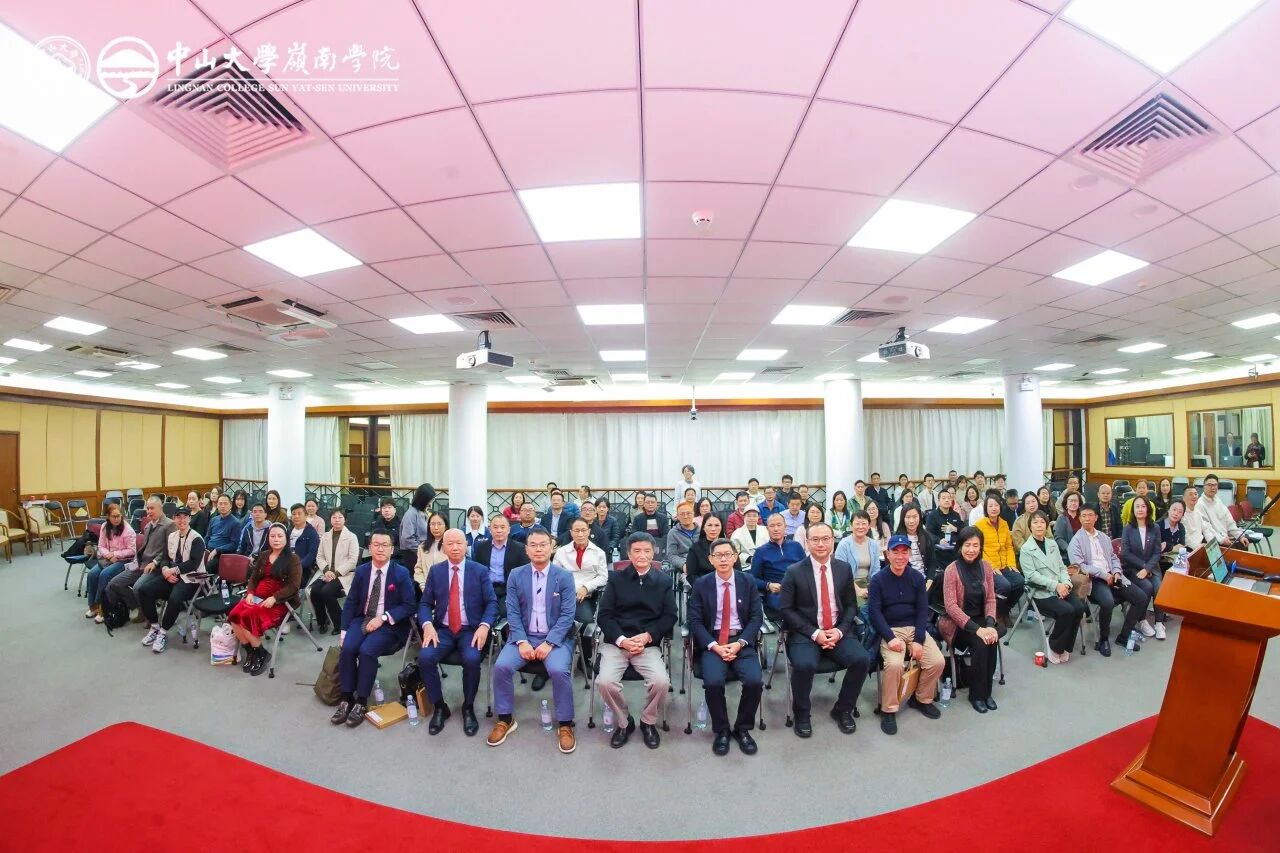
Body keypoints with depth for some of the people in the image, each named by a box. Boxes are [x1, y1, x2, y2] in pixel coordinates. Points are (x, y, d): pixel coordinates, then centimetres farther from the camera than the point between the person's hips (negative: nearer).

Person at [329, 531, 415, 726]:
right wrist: (344, 631, -3)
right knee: (347, 648, -22)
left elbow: (408, 607, -9)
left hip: (389, 624, -4)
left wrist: (383, 618, -19)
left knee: (366, 650, -26)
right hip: (362, 619, 4)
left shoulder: (401, 573, -9)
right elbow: (350, 602, 7)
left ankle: (361, 702, -10)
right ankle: (346, 698, -8)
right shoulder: (361, 570, 3)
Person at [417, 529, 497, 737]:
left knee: (472, 659, -29)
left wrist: (484, 626, -20)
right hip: (443, 630, 3)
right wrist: (427, 625, -15)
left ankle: (468, 708, 0)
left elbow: (492, 603, -3)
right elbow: (425, 604, 5)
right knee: (425, 657, -24)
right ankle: (439, 707, 1)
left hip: (471, 630, -2)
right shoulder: (435, 570, 5)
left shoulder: (480, 571, -1)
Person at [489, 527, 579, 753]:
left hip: (556, 637, -2)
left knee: (559, 670, -27)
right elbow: (512, 612, -1)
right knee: (501, 665, -20)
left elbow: (567, 615, -8)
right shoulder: (516, 576, 2)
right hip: (524, 636, 3)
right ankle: (505, 719, 5)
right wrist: (522, 642, -14)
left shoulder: (564, 576, -5)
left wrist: (549, 643, -18)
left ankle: (565, 724, -3)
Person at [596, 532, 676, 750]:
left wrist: (647, 636, -11)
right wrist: (622, 640, -13)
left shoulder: (664, 581, 7)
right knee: (605, 681, -23)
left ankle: (648, 722, 8)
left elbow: (670, 616, 3)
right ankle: (624, 722, 8)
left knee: (661, 681, -25)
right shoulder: (616, 578, 7)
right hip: (616, 642, 1)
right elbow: (604, 615, 2)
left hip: (649, 644, 0)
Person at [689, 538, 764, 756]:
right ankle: (721, 731, 3)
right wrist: (714, 646, -16)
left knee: (755, 681, -23)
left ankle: (742, 729, 5)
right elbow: (695, 621, -3)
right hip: (712, 641, -1)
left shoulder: (748, 582, 3)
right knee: (713, 682, -26)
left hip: (741, 641, 1)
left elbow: (757, 617, 0)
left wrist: (739, 643, -13)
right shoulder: (701, 584, -1)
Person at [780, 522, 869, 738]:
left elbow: (851, 605, 9)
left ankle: (843, 709, 7)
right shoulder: (794, 572, -7)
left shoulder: (844, 568, 5)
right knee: (804, 665, -29)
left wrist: (840, 630, -8)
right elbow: (786, 610, -6)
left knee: (862, 660, -20)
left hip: (838, 632, 4)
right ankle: (801, 715, 1)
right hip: (805, 633, -3)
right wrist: (814, 633, -15)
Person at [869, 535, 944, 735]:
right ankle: (888, 709, -5)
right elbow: (874, 611, -8)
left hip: (915, 628, 4)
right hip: (890, 630, -4)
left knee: (938, 661, -15)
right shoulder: (878, 579, -4)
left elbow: (923, 610, 2)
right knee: (894, 664, -27)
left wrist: (918, 640, -9)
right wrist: (890, 638, -21)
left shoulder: (917, 578, 5)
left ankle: (922, 699, 14)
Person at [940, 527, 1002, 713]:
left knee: (991, 639, -25)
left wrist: (989, 624, -14)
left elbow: (990, 599, 2)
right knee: (980, 643, -27)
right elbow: (951, 605, -17)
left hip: (981, 619, 4)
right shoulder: (952, 570, -14)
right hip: (957, 623, -4)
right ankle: (976, 694, -6)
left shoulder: (985, 566, 0)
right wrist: (976, 629, -23)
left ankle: (986, 692, -5)